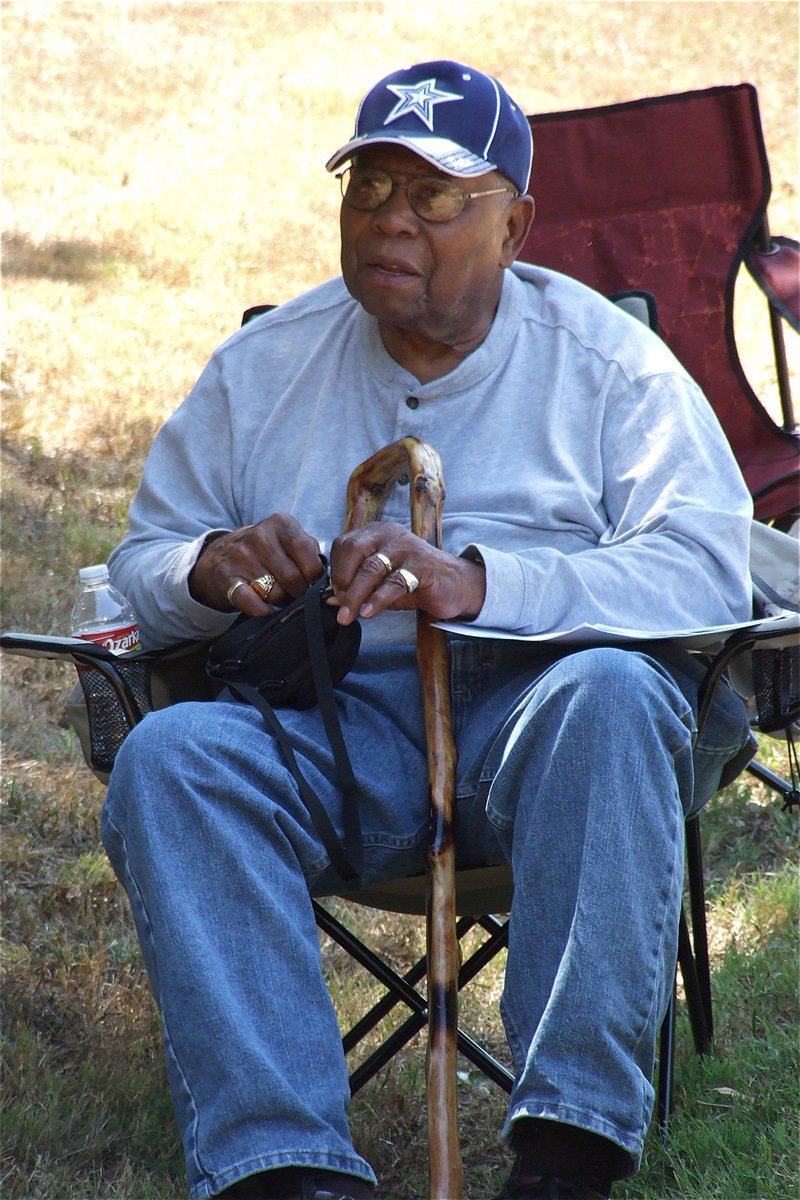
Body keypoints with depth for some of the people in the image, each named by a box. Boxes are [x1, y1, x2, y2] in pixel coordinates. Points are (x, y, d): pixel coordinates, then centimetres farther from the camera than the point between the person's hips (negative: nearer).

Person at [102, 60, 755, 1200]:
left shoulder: (606, 359, 4)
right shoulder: (262, 366, 14)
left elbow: (707, 569, -9)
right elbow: (142, 562, 16)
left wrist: (477, 583, -24)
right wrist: (211, 571, -11)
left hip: (534, 707, -2)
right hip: (329, 729, 2)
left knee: (613, 690, -36)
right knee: (170, 755, -28)